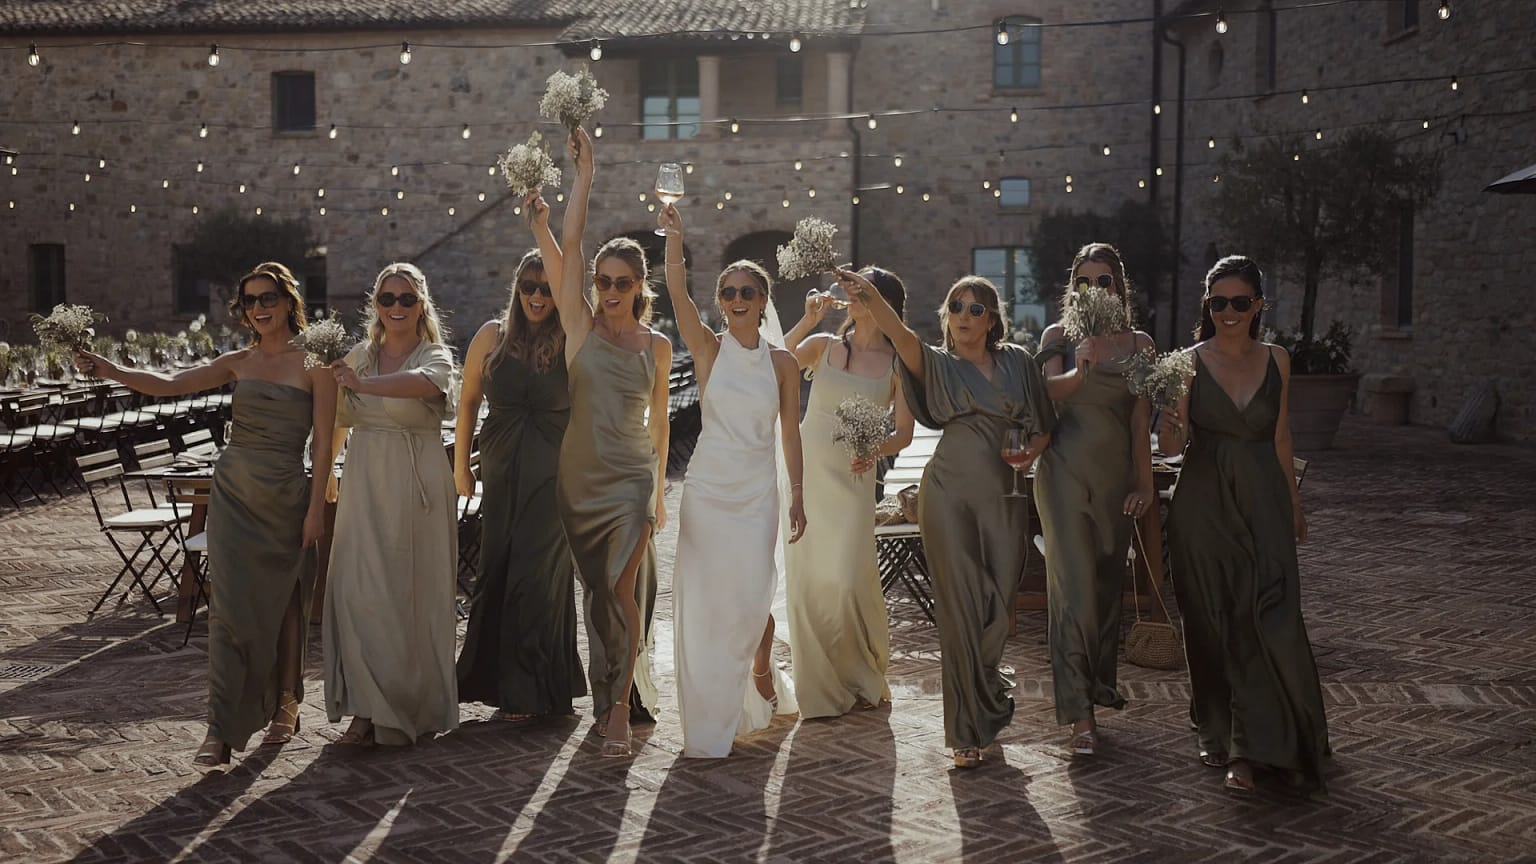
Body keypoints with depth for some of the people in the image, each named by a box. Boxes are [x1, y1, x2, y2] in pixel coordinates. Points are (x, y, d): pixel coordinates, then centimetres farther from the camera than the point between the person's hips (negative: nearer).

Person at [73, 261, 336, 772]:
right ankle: (221, 732, -2)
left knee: (283, 606, 6)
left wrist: (316, 508, -11)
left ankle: (285, 708, 27)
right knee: (230, 606, -4)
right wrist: (111, 371, -18)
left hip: (285, 496, -3)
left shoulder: (314, 363, -3)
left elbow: (323, 442, -6)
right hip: (234, 491, 3)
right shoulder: (239, 363, 9)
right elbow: (170, 384, -3)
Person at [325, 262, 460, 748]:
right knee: (359, 592, -4)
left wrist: (362, 384, -36)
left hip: (418, 487, -4)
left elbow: (420, 382, -27)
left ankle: (414, 708, 11)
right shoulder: (359, 357, 12)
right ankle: (368, 710, 4)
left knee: (413, 594, -1)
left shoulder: (436, 357, -2)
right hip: (365, 485, 4)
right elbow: (339, 420, 22)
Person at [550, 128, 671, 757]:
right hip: (581, 475, 1)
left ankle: (620, 711, -10)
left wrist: (659, 488, 19)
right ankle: (613, 691, 27)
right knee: (598, 589, 11)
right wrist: (584, 173, -11)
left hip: (633, 478, -1)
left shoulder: (658, 346, 4)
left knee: (624, 589, -12)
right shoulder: (581, 326, 1)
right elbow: (569, 244, -9)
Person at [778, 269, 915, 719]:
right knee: (806, 578, 2)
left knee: (847, 580, -10)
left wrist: (875, 450, -19)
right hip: (806, 471, 2)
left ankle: (861, 678, 14)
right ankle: (821, 686, 16)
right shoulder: (823, 345, 6)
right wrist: (808, 320, -13)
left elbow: (903, 433, 1)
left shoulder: (897, 364, 3)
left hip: (852, 479, -2)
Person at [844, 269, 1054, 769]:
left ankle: (983, 691, 34)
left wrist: (1032, 450, -6)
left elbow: (1043, 424, 17)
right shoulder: (937, 365, 5)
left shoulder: (1017, 362, 13)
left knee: (998, 607, 5)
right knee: (960, 606, -4)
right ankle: (968, 730, 4)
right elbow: (901, 335, -16)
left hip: (1004, 496, 2)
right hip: (951, 492, -2)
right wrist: (870, 297, -35)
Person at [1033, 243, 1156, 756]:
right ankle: (1080, 713, -12)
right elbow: (1047, 392, -14)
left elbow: (1140, 420, 4)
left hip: (1117, 472, 3)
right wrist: (1079, 371, -34)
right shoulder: (1059, 337, 3)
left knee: (1109, 579, 12)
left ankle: (1099, 679, 33)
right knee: (1073, 584, -10)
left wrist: (1144, 483, -1)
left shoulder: (1138, 343, 8)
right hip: (1066, 468, -3)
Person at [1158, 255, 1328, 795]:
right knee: (1210, 621, 5)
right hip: (1204, 503, -1)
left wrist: (1294, 502, 19)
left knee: (1268, 621, -9)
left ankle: (1249, 749, -3)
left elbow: (1281, 437, 15)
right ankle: (1218, 732, 22)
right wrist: (1171, 431, -28)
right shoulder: (1189, 362, -3)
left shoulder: (1276, 361, 5)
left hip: (1262, 503, 2)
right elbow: (1170, 445, -5)